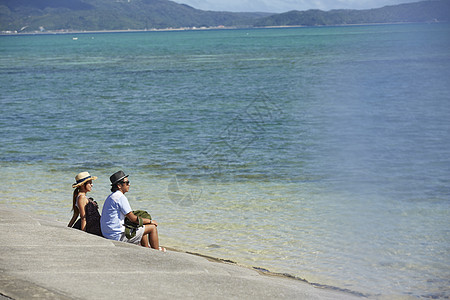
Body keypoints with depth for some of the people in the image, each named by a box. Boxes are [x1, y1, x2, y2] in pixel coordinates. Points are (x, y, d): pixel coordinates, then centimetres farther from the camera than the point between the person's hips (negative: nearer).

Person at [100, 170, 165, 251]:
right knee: (152, 227, -1)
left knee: (142, 227, 29)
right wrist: (150, 221, -2)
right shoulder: (120, 197, -18)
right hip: (119, 236, -10)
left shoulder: (111, 197, 14)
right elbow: (133, 218, -16)